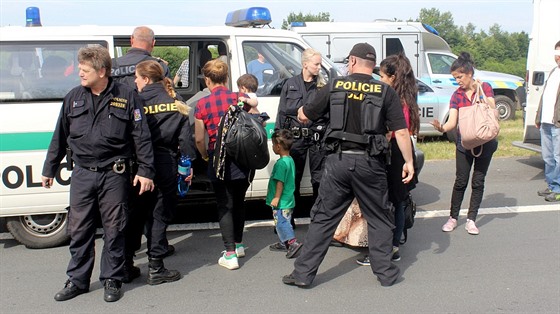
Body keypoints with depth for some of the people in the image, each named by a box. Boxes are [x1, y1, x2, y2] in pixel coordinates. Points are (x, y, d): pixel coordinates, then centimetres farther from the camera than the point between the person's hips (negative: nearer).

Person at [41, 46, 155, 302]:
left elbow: (141, 136, -3)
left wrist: (145, 170, -7)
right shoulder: (73, 98, 8)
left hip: (114, 175, -3)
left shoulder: (127, 96, -3)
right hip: (82, 174, 4)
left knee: (113, 229, 5)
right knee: (79, 229, 9)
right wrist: (49, 170, 17)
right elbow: (60, 137, 15)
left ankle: (112, 280, 19)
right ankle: (77, 280, 23)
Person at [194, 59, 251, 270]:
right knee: (239, 202, 19)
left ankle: (230, 254, 1)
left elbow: (199, 138, -3)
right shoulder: (241, 98, -1)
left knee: (225, 205, 5)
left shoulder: (202, 104, -6)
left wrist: (205, 156, 15)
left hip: (219, 159, -3)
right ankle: (238, 244, 34)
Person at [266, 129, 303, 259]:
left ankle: (293, 243, -14)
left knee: (281, 223, -7)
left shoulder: (281, 163, -19)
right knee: (283, 222, 19)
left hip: (281, 202, -10)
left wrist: (276, 197, -19)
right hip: (288, 200, 10)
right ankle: (284, 243, 28)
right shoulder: (290, 160, 11)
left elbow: (280, 182, -23)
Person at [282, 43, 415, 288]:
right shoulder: (386, 92, 1)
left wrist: (301, 110, 33)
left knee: (323, 218, 9)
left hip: (338, 160, 1)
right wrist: (408, 161, 6)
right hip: (370, 163, 0)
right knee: (379, 219, 15)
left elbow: (303, 116, 10)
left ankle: (303, 273, 12)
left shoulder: (334, 88, 3)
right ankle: (386, 273, 21)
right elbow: (401, 131, -4)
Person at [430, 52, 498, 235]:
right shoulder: (457, 96, 0)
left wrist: (481, 92, -21)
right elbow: (452, 122, -11)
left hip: (485, 142, -1)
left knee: (478, 182, 5)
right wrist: (442, 128, -32)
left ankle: (471, 219, 14)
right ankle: (453, 218, 13)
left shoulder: (485, 88, -3)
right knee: (461, 182, 1)